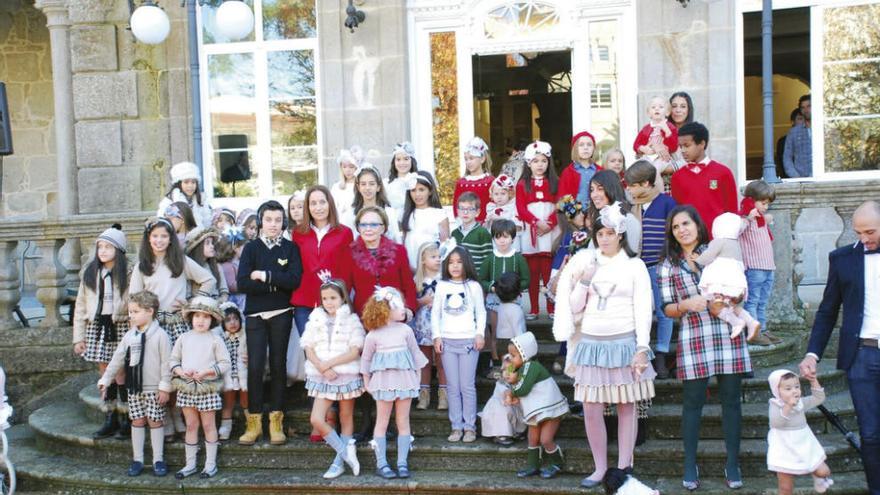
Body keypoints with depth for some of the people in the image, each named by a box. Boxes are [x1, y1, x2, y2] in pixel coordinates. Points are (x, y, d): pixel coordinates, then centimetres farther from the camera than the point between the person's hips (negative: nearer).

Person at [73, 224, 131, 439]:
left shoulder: (128, 272, -6)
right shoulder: (89, 273, 9)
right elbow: (81, 306, 11)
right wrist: (78, 337, 9)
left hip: (120, 327, -5)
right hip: (97, 326, 5)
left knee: (121, 375, -4)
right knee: (105, 375, 9)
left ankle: (126, 421, 6)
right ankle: (110, 420, 17)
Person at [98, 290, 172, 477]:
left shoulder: (160, 335, -10)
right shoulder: (129, 336, 7)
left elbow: (166, 363, -12)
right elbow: (117, 359, 11)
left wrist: (165, 387, -14)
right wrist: (105, 380, 9)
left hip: (154, 388, -5)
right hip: (133, 387, 5)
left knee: (155, 422, 2)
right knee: (137, 421, 10)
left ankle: (158, 460, 12)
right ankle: (137, 460, 19)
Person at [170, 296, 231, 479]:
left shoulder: (215, 340, -4)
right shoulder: (184, 338, 5)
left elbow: (224, 364, -7)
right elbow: (173, 360, 9)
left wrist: (205, 372, -18)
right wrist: (181, 371, -11)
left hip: (208, 388, -3)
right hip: (186, 388, 3)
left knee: (208, 425, 5)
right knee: (191, 426, 11)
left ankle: (210, 464, 14)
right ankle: (190, 464, 19)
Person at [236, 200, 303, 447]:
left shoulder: (291, 248, 6)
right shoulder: (251, 248, 6)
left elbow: (294, 280, -9)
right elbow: (243, 283, -7)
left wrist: (265, 275, -12)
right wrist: (276, 285, -11)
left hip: (281, 314, 0)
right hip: (255, 315, 0)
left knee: (278, 364, 4)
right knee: (255, 366, -5)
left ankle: (276, 421, 11)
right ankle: (254, 422, 4)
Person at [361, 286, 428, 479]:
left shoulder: (406, 330, 1)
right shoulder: (373, 335, -6)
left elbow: (415, 353, 10)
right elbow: (366, 359, 4)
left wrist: (417, 375, 11)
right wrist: (366, 381, 7)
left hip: (405, 379, 3)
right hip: (384, 381, -2)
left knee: (403, 421, 6)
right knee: (382, 421, 4)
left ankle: (402, 462, 11)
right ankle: (381, 464, 8)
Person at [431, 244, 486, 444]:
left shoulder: (473, 286, 4)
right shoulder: (442, 286, 7)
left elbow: (481, 312, 6)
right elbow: (435, 313, 8)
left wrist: (480, 333, -5)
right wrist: (437, 336, 0)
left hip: (469, 341, -2)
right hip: (447, 341, 2)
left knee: (468, 386, -1)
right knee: (452, 387, 4)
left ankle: (469, 427, 6)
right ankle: (456, 426, 9)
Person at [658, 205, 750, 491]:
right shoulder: (668, 265, 6)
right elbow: (667, 309, 2)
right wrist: (686, 305, -16)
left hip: (727, 335, 1)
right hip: (693, 340, 0)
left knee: (731, 400, 5)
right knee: (692, 402, 4)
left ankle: (732, 464, 15)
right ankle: (690, 466, 15)